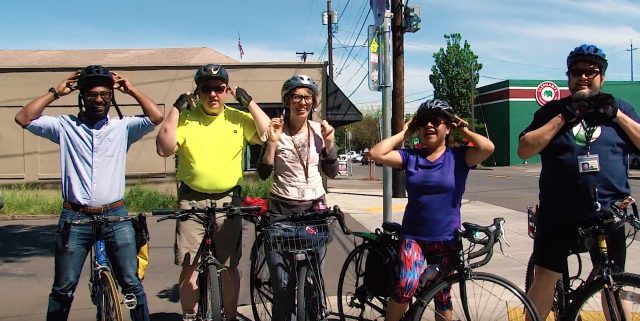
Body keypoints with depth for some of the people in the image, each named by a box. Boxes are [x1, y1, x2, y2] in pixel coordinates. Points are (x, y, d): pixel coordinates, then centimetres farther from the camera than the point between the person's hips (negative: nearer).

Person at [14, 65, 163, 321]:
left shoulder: (123, 127, 5)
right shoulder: (66, 126, 5)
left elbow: (156, 117, -8)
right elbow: (24, 119, -3)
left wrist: (131, 90, -2)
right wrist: (56, 92, -1)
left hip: (115, 217, 0)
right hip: (74, 218, 0)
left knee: (131, 283, 5)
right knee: (63, 289, 10)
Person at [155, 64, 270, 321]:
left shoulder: (238, 118, 2)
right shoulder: (185, 117, -1)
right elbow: (164, 149, -13)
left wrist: (249, 102, -12)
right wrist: (176, 108, -14)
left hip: (228, 200, 1)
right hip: (191, 200, 0)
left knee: (229, 266, 9)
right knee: (189, 265, 4)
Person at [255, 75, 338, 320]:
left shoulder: (319, 130, 3)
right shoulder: (275, 130, -3)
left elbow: (331, 172, 3)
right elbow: (263, 174, -7)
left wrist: (329, 142, -10)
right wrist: (272, 142, -19)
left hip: (314, 208, 2)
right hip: (281, 210, -2)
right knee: (283, 282, -5)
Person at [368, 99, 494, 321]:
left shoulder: (458, 156, -3)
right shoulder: (411, 157, 2)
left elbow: (487, 148, -21)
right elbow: (376, 154, -8)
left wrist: (464, 131, -5)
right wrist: (403, 134, -1)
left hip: (446, 240, 0)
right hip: (413, 237, 0)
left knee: (441, 295, 14)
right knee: (406, 286, -23)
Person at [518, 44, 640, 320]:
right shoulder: (553, 110, 5)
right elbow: (524, 149, -7)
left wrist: (617, 115, -8)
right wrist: (563, 117, -11)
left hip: (608, 212, 2)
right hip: (559, 213, -1)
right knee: (545, 277, 0)